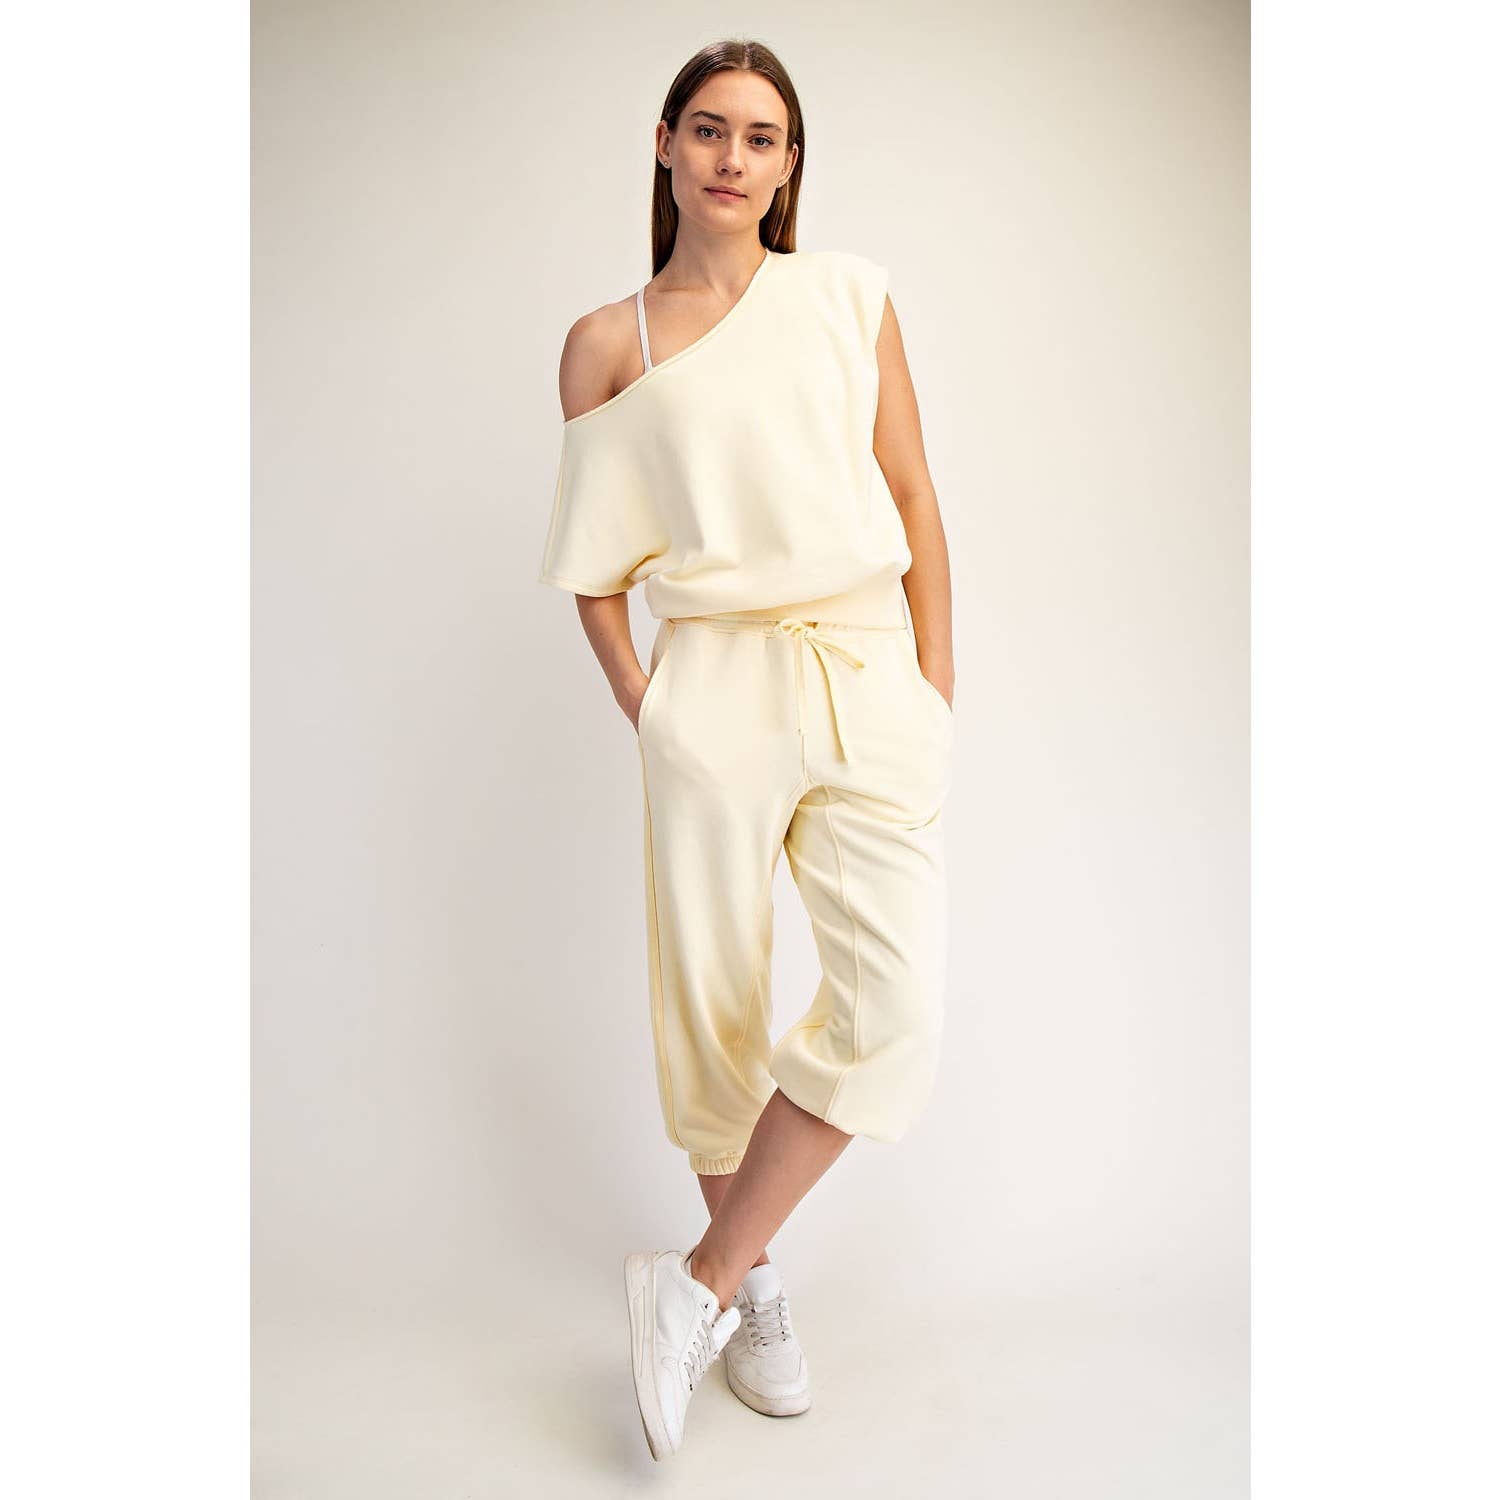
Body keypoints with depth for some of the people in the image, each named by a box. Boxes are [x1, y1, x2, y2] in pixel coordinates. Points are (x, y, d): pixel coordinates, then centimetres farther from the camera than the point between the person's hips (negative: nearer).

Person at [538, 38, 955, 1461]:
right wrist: (643, 709, 0)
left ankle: (697, 1284, 5)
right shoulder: (607, 342, 7)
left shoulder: (851, 293, 10)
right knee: (716, 995, 5)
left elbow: (915, 500, 8)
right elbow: (591, 561, 10)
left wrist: (935, 694, 3)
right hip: (716, 681, -1)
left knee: (897, 1005, -10)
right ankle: (750, 1283, 27)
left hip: (872, 669, 1)